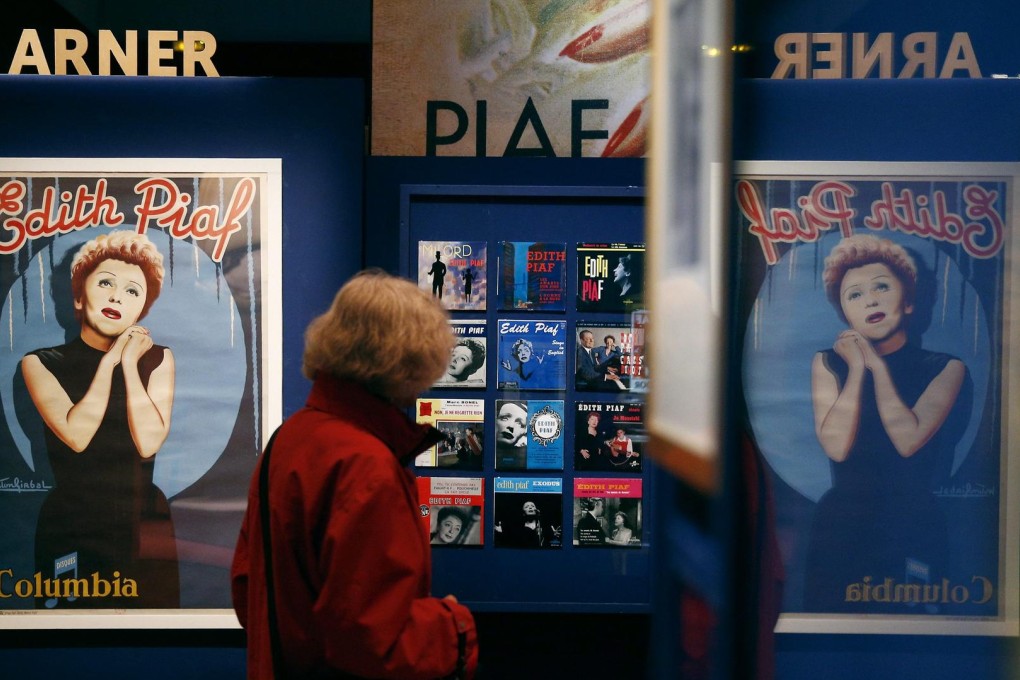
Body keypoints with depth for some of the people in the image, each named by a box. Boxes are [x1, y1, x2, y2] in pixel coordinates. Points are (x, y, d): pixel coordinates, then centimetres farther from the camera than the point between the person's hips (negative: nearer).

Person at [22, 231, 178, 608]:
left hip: (144, 529, 1)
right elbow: (77, 436, -17)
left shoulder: (157, 359, 2)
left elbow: (148, 442, -12)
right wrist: (110, 361, -11)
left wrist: (129, 363, -10)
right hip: (70, 533, -1)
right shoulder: (41, 363, -1)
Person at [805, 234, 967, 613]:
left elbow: (908, 441, -18)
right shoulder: (828, 363, 1)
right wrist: (857, 368, -11)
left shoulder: (945, 368, -1)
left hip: (913, 529, -1)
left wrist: (877, 365, -11)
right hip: (840, 528, 1)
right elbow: (836, 447, -13)